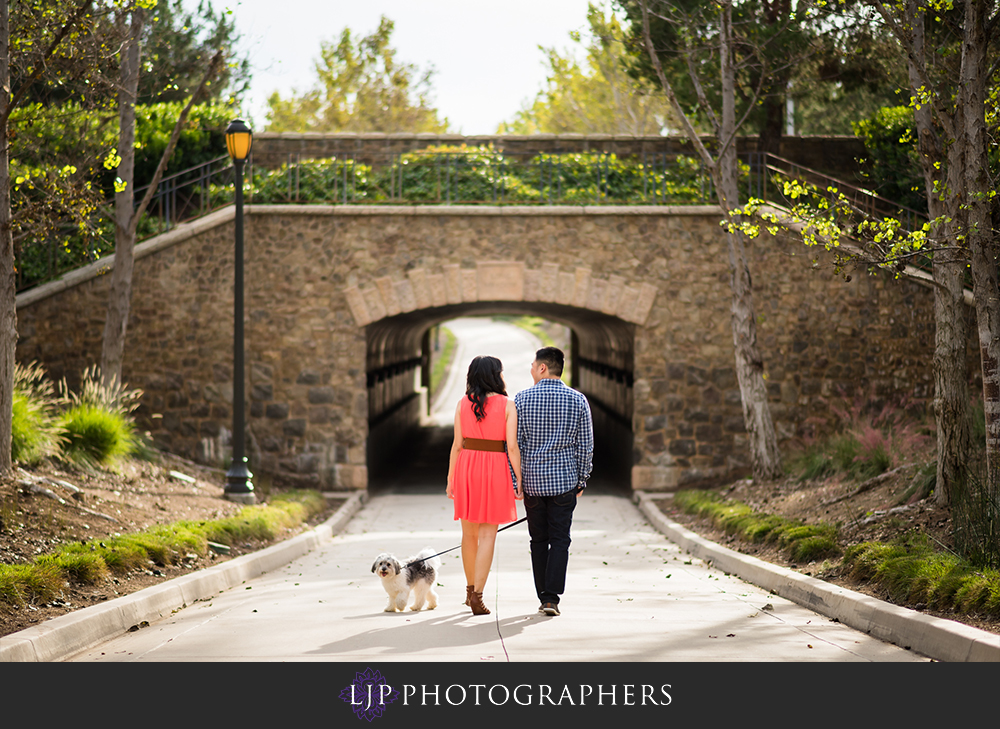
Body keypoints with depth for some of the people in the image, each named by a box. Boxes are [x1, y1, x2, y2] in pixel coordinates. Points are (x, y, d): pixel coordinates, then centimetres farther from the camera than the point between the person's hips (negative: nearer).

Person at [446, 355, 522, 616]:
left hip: (466, 467, 3)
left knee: (469, 533, 16)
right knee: (488, 535, 0)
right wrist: (518, 480, -3)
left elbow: (457, 444, 2)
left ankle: (470, 590, 30)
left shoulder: (463, 404, 2)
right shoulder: (507, 405, -5)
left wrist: (451, 479, 9)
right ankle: (477, 596, -7)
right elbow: (512, 446, -9)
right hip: (496, 470, -3)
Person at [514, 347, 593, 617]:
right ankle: (552, 598, -9)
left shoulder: (522, 399, -3)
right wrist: (581, 480, 9)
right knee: (559, 540, 3)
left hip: (532, 480, 0)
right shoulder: (578, 400, -1)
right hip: (564, 480, 0)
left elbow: (513, 443, -3)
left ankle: (544, 597, 13)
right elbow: (585, 445, 0)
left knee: (539, 540, 11)